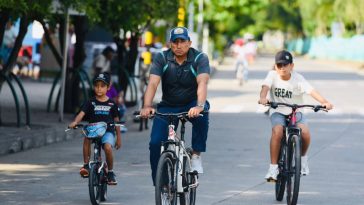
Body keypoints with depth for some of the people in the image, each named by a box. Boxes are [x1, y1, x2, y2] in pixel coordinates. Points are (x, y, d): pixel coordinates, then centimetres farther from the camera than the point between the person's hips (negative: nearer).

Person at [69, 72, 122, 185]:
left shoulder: (111, 104, 7)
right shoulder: (91, 102, 5)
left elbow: (116, 121, 13)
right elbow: (82, 113, -9)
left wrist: (119, 137, 15)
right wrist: (75, 122, -30)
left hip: (108, 131, -1)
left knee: (108, 147, -30)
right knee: (86, 138, -33)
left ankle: (110, 171, -7)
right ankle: (86, 164, -21)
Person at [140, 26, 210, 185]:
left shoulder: (200, 59, -15)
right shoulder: (162, 59, -10)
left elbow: (202, 83, -32)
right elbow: (153, 83, -23)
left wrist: (199, 106, -51)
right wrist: (147, 106, -41)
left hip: (191, 105, -2)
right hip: (168, 107, 2)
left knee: (202, 114, -37)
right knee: (156, 143, -13)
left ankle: (196, 155, -19)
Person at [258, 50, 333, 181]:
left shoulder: (298, 78, -11)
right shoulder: (272, 75, -8)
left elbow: (311, 91, -25)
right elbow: (266, 86, -26)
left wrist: (324, 102, -42)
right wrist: (263, 97, -50)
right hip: (278, 112, 0)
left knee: (305, 133, -26)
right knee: (277, 131, -31)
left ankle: (303, 157, 8)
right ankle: (273, 167, -23)